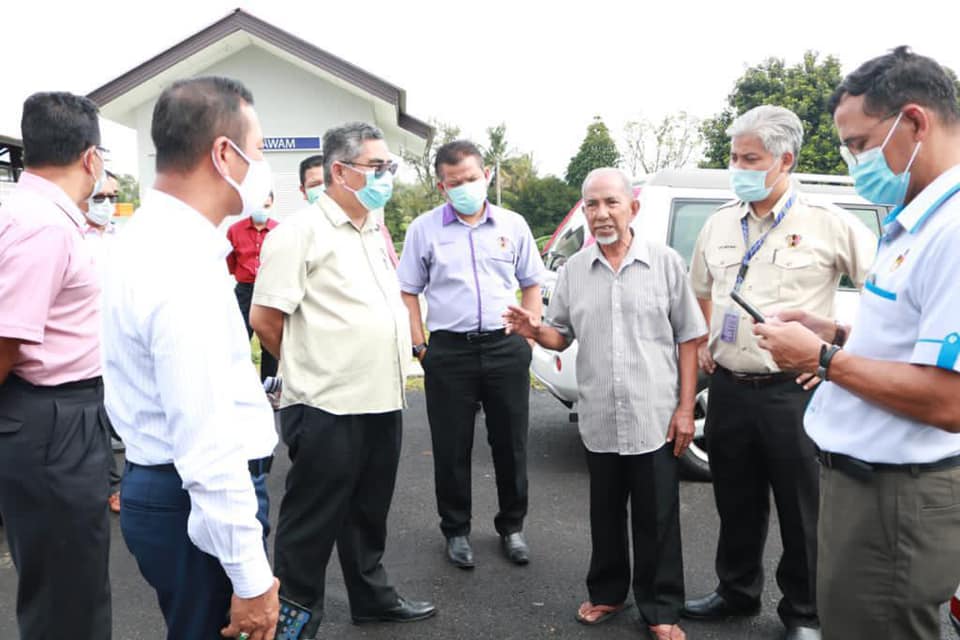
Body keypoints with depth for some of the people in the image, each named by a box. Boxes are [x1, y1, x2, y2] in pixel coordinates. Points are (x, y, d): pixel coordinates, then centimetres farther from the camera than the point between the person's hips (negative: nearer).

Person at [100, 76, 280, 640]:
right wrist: (251, 578, -22)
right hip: (204, 503, -10)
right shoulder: (184, 264, -25)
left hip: (163, 486, 10)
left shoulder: (150, 236, 8)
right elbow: (208, 442, -27)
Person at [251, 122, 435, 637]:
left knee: (368, 513, 21)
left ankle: (373, 598, 37)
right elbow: (264, 317, -13)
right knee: (312, 524, 6)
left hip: (383, 401, 8)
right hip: (328, 408, -8)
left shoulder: (374, 231, 14)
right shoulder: (301, 232, -11)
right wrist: (311, 368, 0)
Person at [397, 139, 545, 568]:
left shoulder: (513, 225, 8)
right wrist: (420, 347, -2)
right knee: (451, 448, 6)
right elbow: (408, 292, 6)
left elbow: (531, 285, 15)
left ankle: (511, 526, 27)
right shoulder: (424, 229, 4)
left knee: (511, 444, 9)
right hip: (449, 351, -1)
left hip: (506, 348, 1)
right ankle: (456, 530, 23)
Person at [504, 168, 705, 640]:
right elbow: (561, 337, 11)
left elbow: (688, 339, -1)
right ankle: (607, 593, 35)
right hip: (598, 421, 3)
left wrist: (686, 408, -5)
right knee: (605, 515, 16)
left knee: (656, 520, 7)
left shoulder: (666, 263, -2)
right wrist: (536, 331, -13)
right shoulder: (572, 271, 5)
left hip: (656, 418, -2)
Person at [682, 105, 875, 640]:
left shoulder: (827, 223, -8)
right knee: (736, 504, 17)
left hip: (792, 391, -5)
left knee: (802, 512, 8)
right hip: (728, 389, 5)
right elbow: (700, 291, 25)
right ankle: (737, 592, 35)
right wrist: (702, 344, 14)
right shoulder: (720, 224, 8)